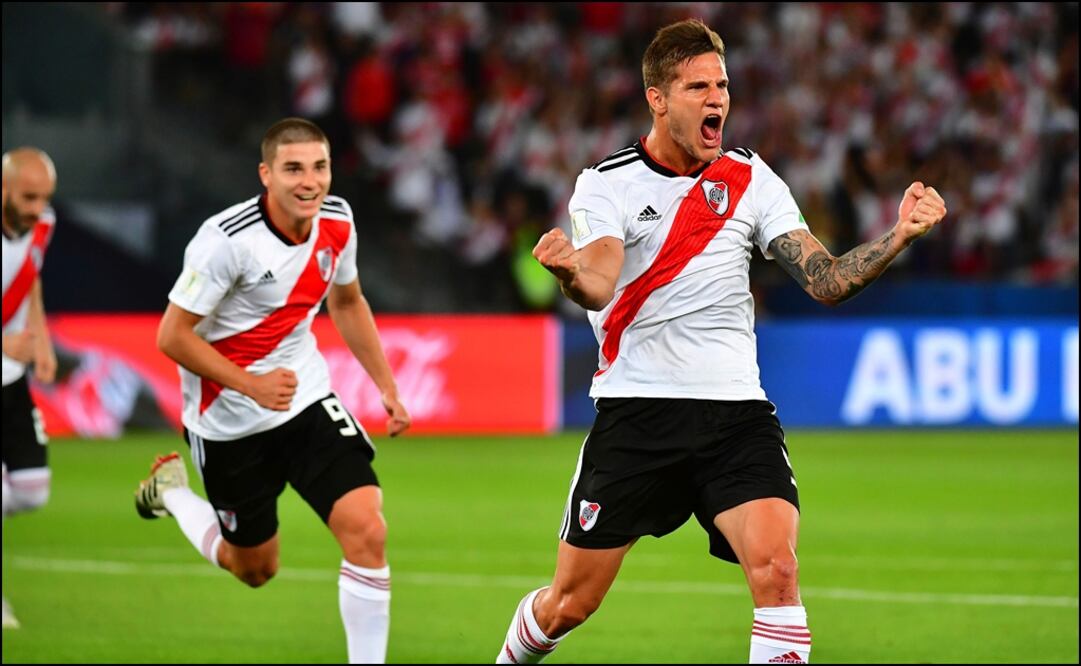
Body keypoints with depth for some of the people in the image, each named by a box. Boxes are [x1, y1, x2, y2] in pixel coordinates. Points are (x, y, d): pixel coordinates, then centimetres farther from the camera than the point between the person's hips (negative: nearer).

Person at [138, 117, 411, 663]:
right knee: (255, 569, 12)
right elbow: (173, 336, -20)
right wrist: (252, 386, -27)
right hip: (230, 421, -4)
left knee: (366, 529, -16)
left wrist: (386, 385, 11)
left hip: (307, 398, 4)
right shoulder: (227, 240, -26)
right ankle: (171, 487, 39)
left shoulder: (336, 221, -7)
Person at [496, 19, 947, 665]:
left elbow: (825, 279, 3)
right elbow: (600, 286, -19)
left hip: (736, 412, 2)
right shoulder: (608, 183, -2)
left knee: (776, 567, -22)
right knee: (569, 604, 5)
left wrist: (899, 235, -12)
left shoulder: (749, 179, 7)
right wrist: (571, 271, -43)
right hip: (636, 412, -2)